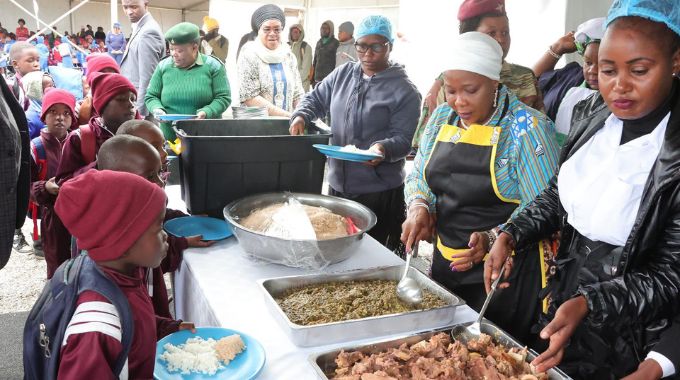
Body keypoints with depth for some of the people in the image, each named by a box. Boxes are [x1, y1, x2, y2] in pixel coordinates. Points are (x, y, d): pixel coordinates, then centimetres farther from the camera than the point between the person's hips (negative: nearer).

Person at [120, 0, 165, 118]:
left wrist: (139, 113, -20)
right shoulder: (139, 28, 14)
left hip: (141, 109, -10)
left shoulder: (148, 32, -17)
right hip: (134, 104, 10)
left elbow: (147, 79, -21)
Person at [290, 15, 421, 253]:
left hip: (379, 192, -5)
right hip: (337, 183, 5)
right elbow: (316, 99, 17)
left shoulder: (404, 91, -7)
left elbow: (403, 138, -11)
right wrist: (301, 116, -5)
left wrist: (383, 149, -33)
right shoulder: (343, 74, 8)